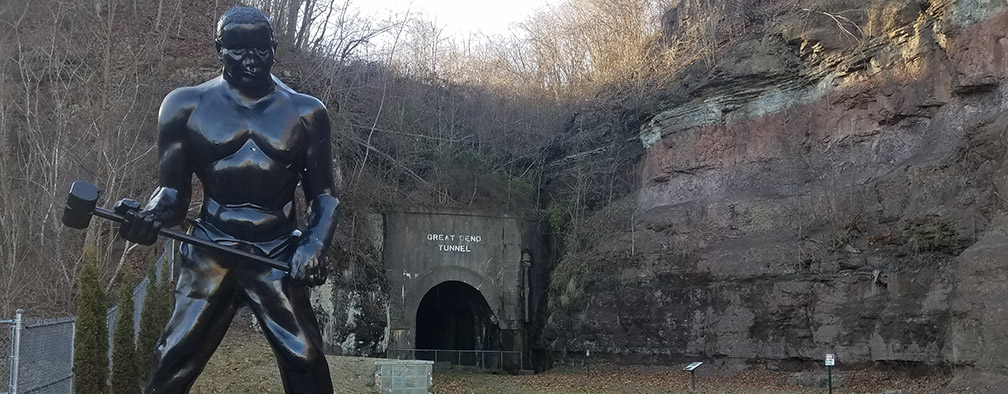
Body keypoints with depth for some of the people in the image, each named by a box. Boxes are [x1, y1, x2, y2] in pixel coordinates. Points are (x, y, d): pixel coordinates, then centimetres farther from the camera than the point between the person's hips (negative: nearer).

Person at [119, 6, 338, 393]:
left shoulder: (305, 112, 5)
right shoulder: (187, 106, 4)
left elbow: (324, 196, 7)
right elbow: (172, 192, 3)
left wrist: (314, 246, -12)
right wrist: (150, 216, -21)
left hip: (278, 259, 0)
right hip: (210, 256, 0)